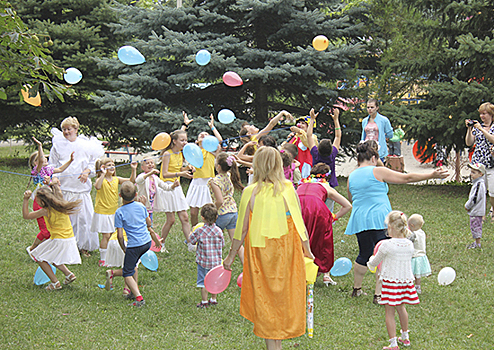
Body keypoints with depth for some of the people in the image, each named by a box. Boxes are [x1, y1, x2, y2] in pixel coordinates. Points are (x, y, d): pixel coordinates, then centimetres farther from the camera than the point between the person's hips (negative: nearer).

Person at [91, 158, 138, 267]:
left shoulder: (116, 179, 6)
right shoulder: (101, 179, -12)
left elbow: (131, 180, 6)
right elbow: (97, 186, -35)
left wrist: (133, 169, -6)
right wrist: (103, 174, -35)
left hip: (114, 212, 6)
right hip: (102, 212, -6)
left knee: (112, 235, 10)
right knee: (106, 236, -5)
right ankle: (102, 260, 4)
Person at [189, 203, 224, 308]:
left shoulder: (199, 231, -16)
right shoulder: (219, 231, -6)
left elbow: (192, 241, -2)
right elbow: (222, 245, 6)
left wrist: (192, 233, 17)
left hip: (203, 261, -3)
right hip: (216, 261, 3)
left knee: (203, 281, 6)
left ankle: (204, 301, 10)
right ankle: (213, 299, 28)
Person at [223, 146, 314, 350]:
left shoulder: (250, 192, -9)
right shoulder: (288, 190, -5)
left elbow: (242, 229, -5)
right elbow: (299, 223, -2)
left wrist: (231, 255, 7)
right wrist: (307, 250, 10)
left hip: (260, 252, -1)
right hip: (286, 250, 1)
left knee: (265, 296, 8)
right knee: (284, 294, 16)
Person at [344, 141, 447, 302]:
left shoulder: (351, 176, 13)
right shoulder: (378, 171, -2)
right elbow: (407, 178, -1)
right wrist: (432, 175, 5)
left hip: (359, 221, 6)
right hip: (379, 219, -6)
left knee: (364, 255, 20)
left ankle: (357, 289, 30)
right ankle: (379, 294, -5)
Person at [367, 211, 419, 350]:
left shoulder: (387, 245, -17)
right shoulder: (409, 245, -2)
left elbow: (374, 262, -2)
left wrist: (371, 261, 23)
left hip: (391, 280, -6)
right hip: (406, 280, 6)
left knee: (389, 312, 1)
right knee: (401, 308, 24)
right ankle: (405, 337, 37)